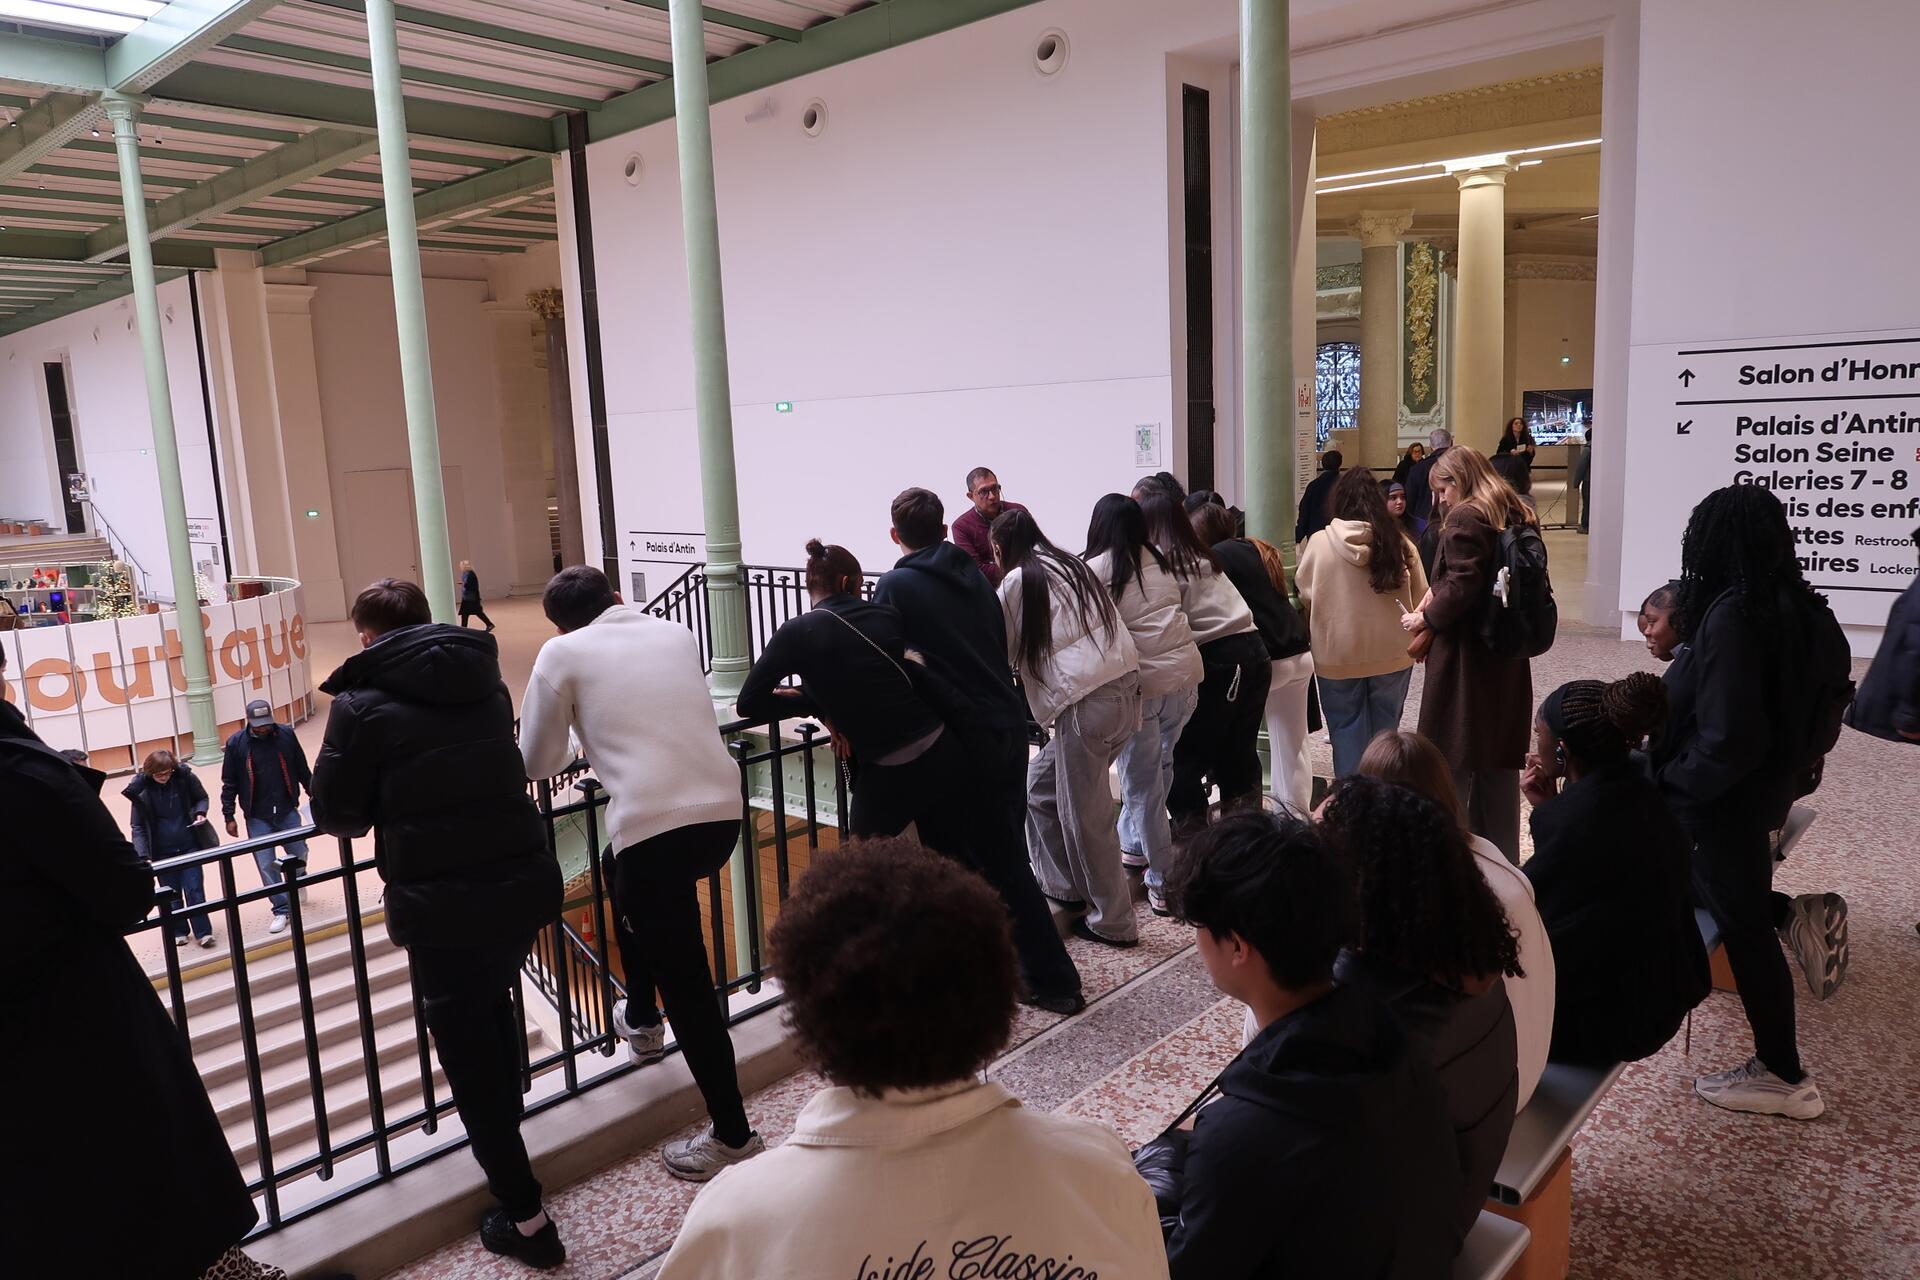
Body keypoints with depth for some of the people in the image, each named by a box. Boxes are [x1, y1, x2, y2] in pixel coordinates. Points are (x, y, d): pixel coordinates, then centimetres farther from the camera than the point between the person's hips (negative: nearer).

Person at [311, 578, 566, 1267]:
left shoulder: (362, 702, -7)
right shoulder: (487, 680, 8)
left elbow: (335, 815, -1)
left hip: (443, 905, -5)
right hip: (527, 881, 6)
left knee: (467, 1055, 10)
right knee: (495, 1007, 31)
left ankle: (525, 1218, 19)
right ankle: (506, 1129, 51)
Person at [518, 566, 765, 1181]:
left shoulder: (562, 652, 5)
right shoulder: (676, 633, 17)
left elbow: (537, 763, 8)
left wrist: (585, 740, 28)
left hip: (654, 823, -6)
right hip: (724, 808, 6)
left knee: (686, 985, 6)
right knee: (625, 875, 35)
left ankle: (733, 1135, 14)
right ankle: (641, 1018, 47)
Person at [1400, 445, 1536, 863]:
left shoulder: (1465, 519, -13)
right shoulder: (1516, 516, 13)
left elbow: (1461, 589, -21)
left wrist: (1426, 618, -6)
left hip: (1465, 660, -8)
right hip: (1507, 657, 9)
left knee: (1451, 765, 0)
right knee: (1500, 765, 14)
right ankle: (1503, 863, 23)